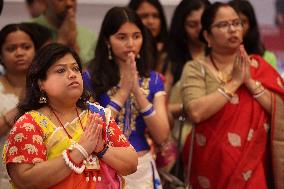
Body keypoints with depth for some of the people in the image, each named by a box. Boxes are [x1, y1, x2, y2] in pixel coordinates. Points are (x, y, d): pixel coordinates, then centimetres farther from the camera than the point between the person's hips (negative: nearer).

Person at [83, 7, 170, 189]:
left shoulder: (153, 80, 2)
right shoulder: (91, 78, -7)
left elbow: (161, 136, -7)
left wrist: (137, 91, -16)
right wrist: (122, 92, -17)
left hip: (142, 169, 3)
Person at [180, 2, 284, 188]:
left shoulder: (258, 67, 5)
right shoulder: (196, 68, -2)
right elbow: (196, 112, -17)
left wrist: (250, 82, -12)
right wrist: (234, 83, -14)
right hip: (212, 165, -2)